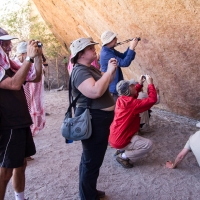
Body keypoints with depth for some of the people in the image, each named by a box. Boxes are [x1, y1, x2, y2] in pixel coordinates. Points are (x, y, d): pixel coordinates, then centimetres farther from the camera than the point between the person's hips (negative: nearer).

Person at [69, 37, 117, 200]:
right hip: (93, 120, -11)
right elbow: (95, 91, -36)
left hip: (98, 119, 11)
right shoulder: (80, 71, -20)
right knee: (92, 161, 0)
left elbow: (105, 84, 21)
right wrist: (109, 71, -24)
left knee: (90, 159, 22)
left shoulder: (90, 68, 12)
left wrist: (112, 71, 4)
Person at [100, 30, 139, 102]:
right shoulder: (106, 54, -26)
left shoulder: (110, 50, 6)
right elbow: (124, 63, -29)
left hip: (116, 85, 10)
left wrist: (131, 47, -6)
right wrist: (132, 48, -26)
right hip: (112, 87, -10)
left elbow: (123, 56, 9)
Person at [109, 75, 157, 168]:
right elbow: (152, 99, -23)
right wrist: (150, 83, -12)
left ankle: (123, 150, 17)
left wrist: (140, 84, 15)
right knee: (148, 144, -7)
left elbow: (132, 95, 25)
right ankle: (123, 157, -1)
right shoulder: (132, 104, -23)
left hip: (113, 138, 9)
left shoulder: (120, 99, 2)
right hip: (119, 141, -9)